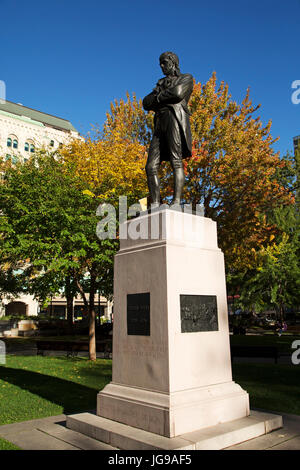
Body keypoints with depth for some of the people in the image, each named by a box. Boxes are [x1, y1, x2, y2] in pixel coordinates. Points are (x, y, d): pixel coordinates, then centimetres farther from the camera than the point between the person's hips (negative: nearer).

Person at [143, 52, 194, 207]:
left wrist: (159, 97, 8)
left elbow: (178, 92, -6)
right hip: (160, 124, 6)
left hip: (175, 118, -6)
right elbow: (146, 103, 19)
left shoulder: (186, 78, 17)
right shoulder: (161, 83, 33)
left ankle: (176, 202, -28)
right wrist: (165, 99, 3)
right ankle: (155, 205, -10)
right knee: (151, 166, -8)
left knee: (176, 161, -20)